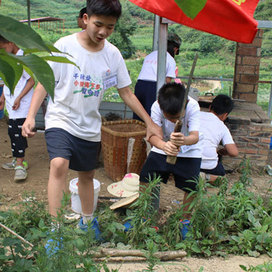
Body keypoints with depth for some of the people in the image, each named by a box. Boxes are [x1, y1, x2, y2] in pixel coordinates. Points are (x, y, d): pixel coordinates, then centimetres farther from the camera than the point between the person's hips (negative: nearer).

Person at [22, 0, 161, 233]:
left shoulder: (113, 54, -3)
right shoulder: (65, 46, -12)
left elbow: (127, 93, 4)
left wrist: (150, 122, 2)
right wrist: (31, 116, -20)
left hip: (90, 127, 4)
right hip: (60, 120, -3)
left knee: (87, 175, 16)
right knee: (59, 164, -27)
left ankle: (87, 222, 37)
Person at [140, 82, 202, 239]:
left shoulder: (192, 106, -28)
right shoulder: (157, 107, -25)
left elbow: (195, 136, -37)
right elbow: (154, 134, -33)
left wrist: (184, 140, -61)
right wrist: (163, 145, -57)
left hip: (189, 151, -1)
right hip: (163, 148, 2)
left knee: (191, 185, -11)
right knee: (145, 178, -8)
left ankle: (186, 220, 15)